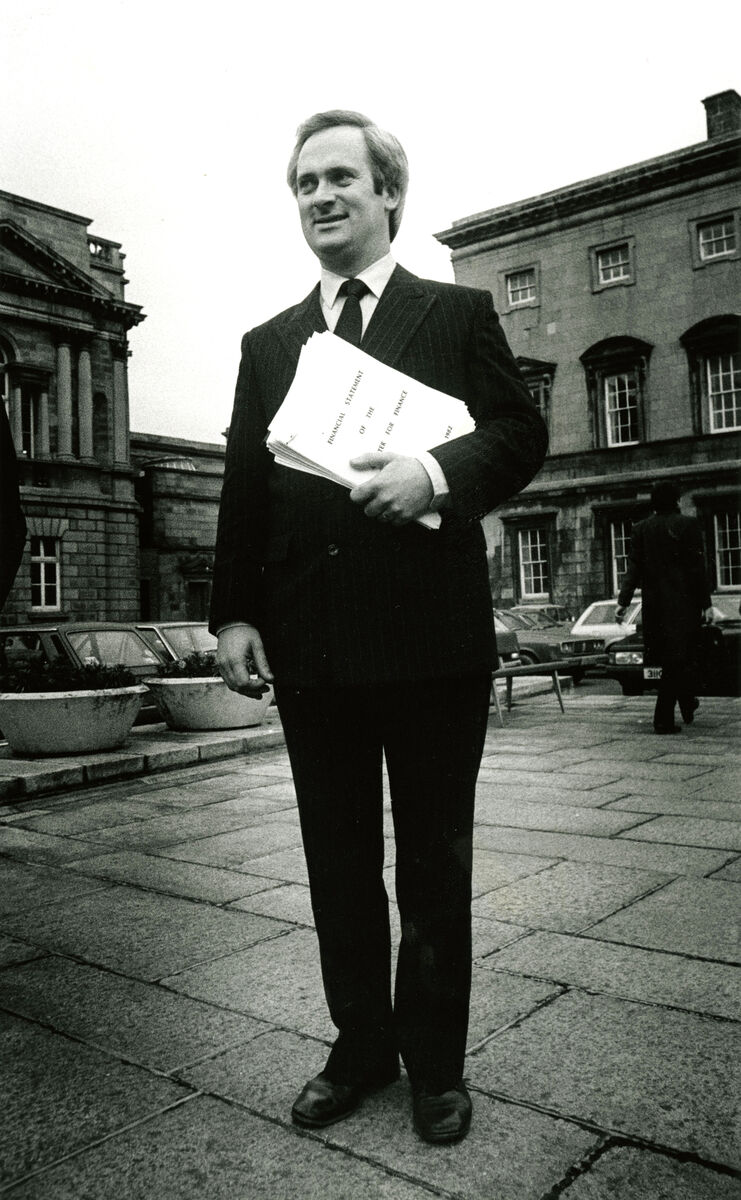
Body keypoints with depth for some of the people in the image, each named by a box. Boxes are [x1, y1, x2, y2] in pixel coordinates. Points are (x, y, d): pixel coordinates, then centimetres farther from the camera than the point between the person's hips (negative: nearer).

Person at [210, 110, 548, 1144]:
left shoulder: (457, 313, 6)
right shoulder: (268, 343, 15)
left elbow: (522, 435, -1)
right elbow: (243, 486, 10)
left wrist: (436, 471, -20)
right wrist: (235, 611, 0)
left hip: (432, 636, -3)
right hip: (309, 641, 4)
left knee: (434, 863, 10)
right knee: (339, 863, 14)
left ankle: (435, 1064, 28)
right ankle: (360, 1049, 32)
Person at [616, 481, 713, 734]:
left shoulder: (640, 529, 4)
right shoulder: (689, 524, -6)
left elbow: (634, 568, -1)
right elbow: (697, 568, -8)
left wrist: (623, 601, 0)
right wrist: (706, 604, -6)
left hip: (654, 603, 4)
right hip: (684, 603, -4)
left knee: (670, 659, 17)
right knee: (679, 659, -1)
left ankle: (688, 708, 31)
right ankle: (663, 718, -6)